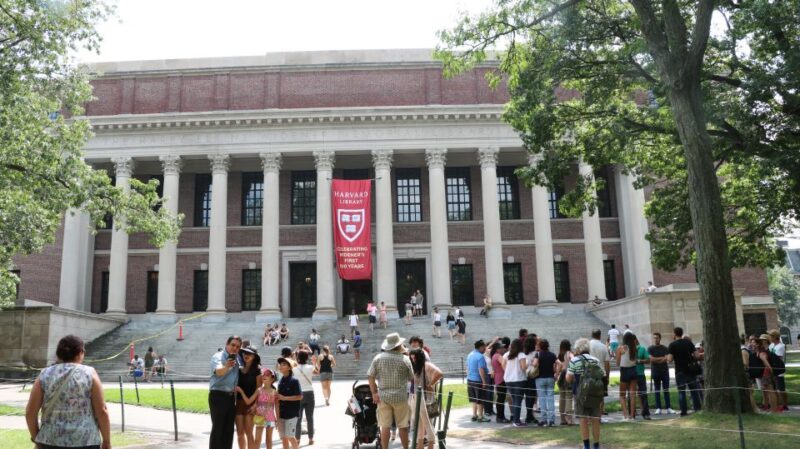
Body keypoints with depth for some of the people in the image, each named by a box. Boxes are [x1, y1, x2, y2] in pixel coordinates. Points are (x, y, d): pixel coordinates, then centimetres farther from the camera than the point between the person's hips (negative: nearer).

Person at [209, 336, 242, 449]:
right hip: (218, 396, -7)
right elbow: (219, 372, -33)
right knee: (217, 428, -7)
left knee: (229, 429, 11)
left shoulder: (237, 358, 9)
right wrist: (226, 366, -53)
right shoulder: (218, 357, -13)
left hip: (231, 396, 7)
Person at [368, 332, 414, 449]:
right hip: (400, 396, -1)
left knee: (385, 426, 6)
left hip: (383, 396, 1)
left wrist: (374, 393, 2)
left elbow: (371, 376, -3)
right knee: (403, 426, 10)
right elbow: (412, 378, 3)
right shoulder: (405, 359, -5)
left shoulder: (378, 358, -2)